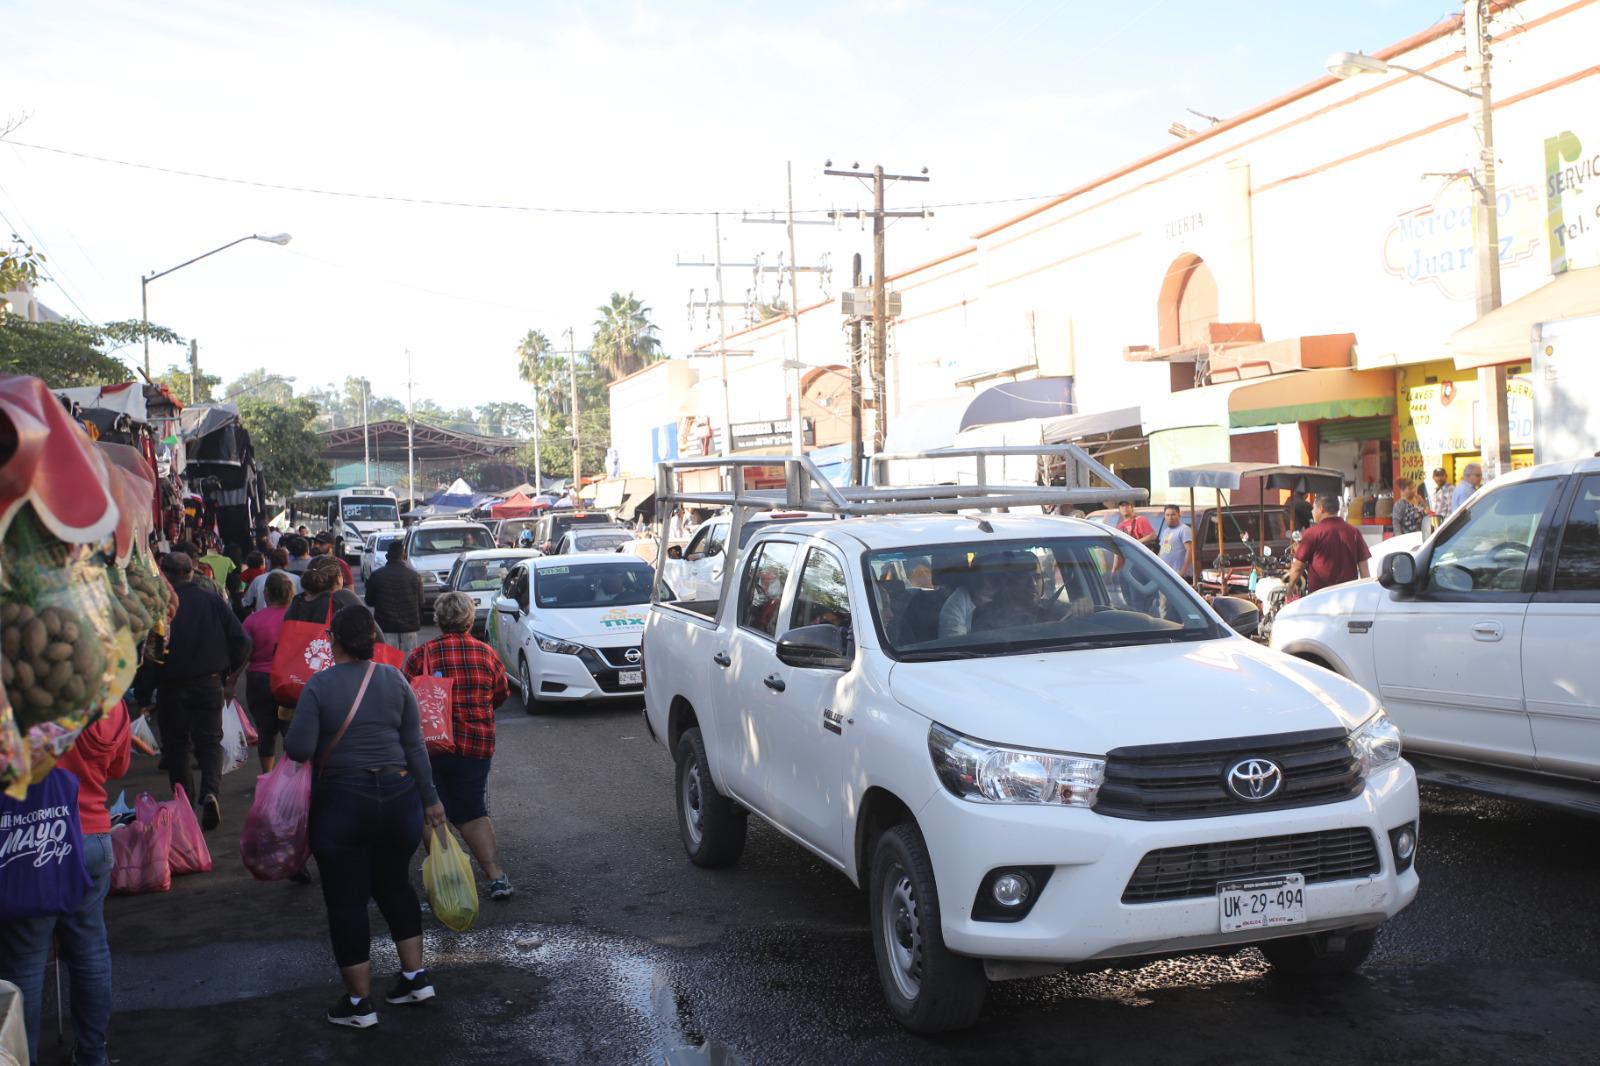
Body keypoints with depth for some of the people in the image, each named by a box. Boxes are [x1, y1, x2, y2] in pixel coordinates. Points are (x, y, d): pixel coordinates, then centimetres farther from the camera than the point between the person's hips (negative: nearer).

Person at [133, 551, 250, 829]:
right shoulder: (213, 601, -2)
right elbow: (242, 642, -1)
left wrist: (143, 695, -1)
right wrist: (230, 678, 12)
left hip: (171, 688, -2)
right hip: (210, 685, 2)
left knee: (175, 744, 13)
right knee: (210, 739, 9)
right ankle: (210, 791, -14)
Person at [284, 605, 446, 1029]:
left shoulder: (319, 685, -11)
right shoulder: (395, 679, 0)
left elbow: (299, 749, -15)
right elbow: (414, 745, 2)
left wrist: (288, 735, 7)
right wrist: (429, 798, 9)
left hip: (341, 803, -4)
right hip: (399, 795, 4)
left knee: (346, 902, 7)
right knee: (394, 885, 22)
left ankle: (359, 1002, 13)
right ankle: (415, 977, 24)